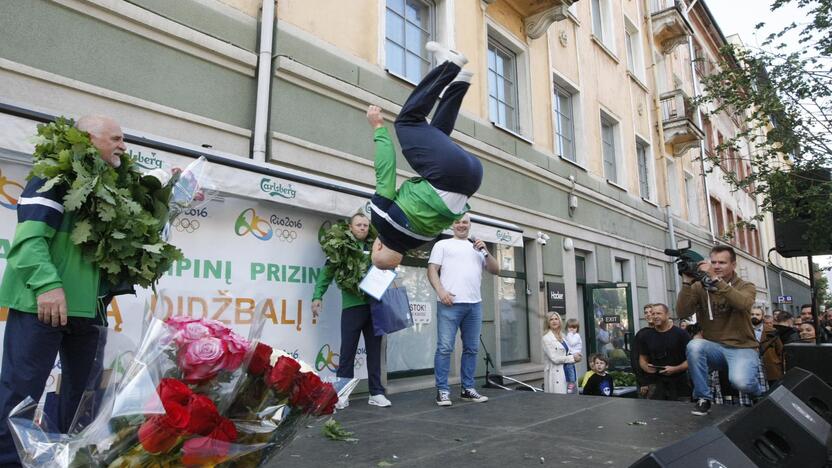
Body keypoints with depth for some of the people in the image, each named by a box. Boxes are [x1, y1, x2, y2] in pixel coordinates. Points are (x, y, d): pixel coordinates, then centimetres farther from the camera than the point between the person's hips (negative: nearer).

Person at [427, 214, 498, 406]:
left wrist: (486, 251, 1)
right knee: (445, 348, -6)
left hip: (474, 304, 5)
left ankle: (468, 389, 18)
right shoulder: (443, 245, 10)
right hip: (450, 303, -5)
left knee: (471, 348, 8)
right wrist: (441, 291, -14)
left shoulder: (478, 248, 23)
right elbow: (432, 270, 1)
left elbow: (495, 270, 17)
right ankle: (442, 391, 1)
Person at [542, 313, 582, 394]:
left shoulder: (561, 336, 14)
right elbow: (554, 358, -15)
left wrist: (575, 356, 2)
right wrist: (573, 357, -9)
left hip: (565, 372, 7)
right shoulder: (547, 338, -9)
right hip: (555, 374, -7)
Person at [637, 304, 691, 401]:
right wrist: (646, 367, -7)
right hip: (657, 383, 2)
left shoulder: (681, 334, -3)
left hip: (679, 384, -2)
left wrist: (675, 369, -18)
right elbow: (642, 359, 15)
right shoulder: (645, 336, 8)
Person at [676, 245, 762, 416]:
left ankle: (759, 396, 9)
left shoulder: (746, 286, -1)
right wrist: (687, 283, -21)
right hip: (714, 347, 2)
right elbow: (682, 313, -13)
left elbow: (743, 303, -26)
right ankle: (703, 398, -12)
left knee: (740, 381, -31)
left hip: (742, 347, -2)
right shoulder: (699, 287, 1)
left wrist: (715, 279, -34)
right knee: (694, 345, -32)